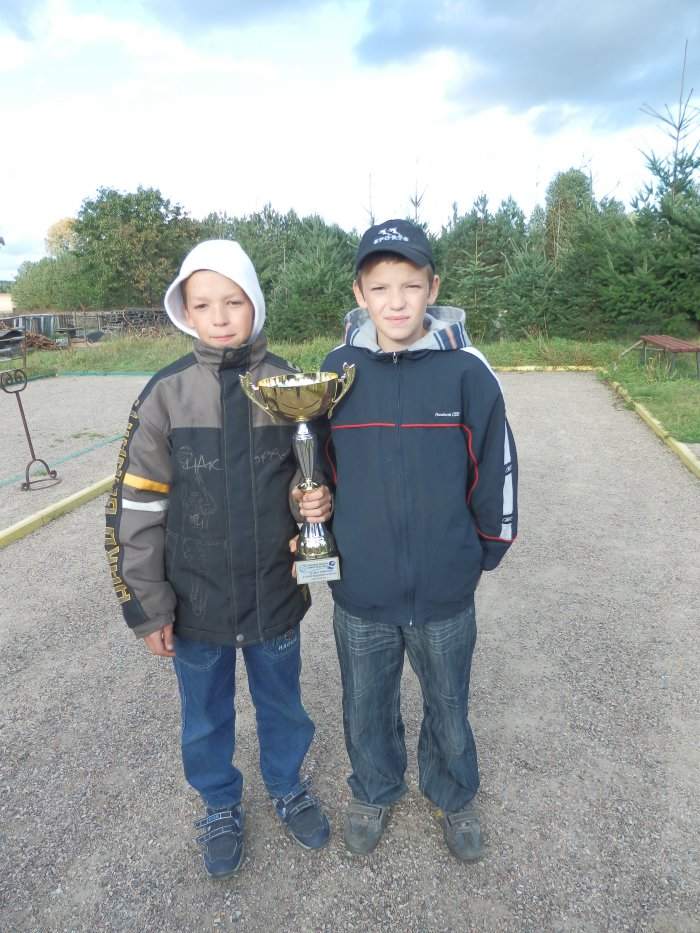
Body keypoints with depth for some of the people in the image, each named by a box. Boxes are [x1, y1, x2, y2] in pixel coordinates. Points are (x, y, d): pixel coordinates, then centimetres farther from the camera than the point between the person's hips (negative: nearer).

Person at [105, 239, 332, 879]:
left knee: (281, 704, 21)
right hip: (195, 602, 0)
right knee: (206, 716, 20)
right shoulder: (167, 394, -10)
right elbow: (137, 506, -7)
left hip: (274, 594, 1)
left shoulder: (289, 386, -7)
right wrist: (147, 604, -5)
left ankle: (288, 786, 51)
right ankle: (221, 805, 49)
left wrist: (317, 502, -18)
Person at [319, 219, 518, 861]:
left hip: (445, 594, -1)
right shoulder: (338, 369, -7)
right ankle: (375, 793, 52)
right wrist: (330, 543, 6)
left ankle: (454, 796, 52)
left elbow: (495, 468, -3)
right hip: (360, 593, 2)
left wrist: (487, 552, 5)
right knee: (367, 709, 22)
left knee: (448, 705, 22)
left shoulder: (466, 370, -12)